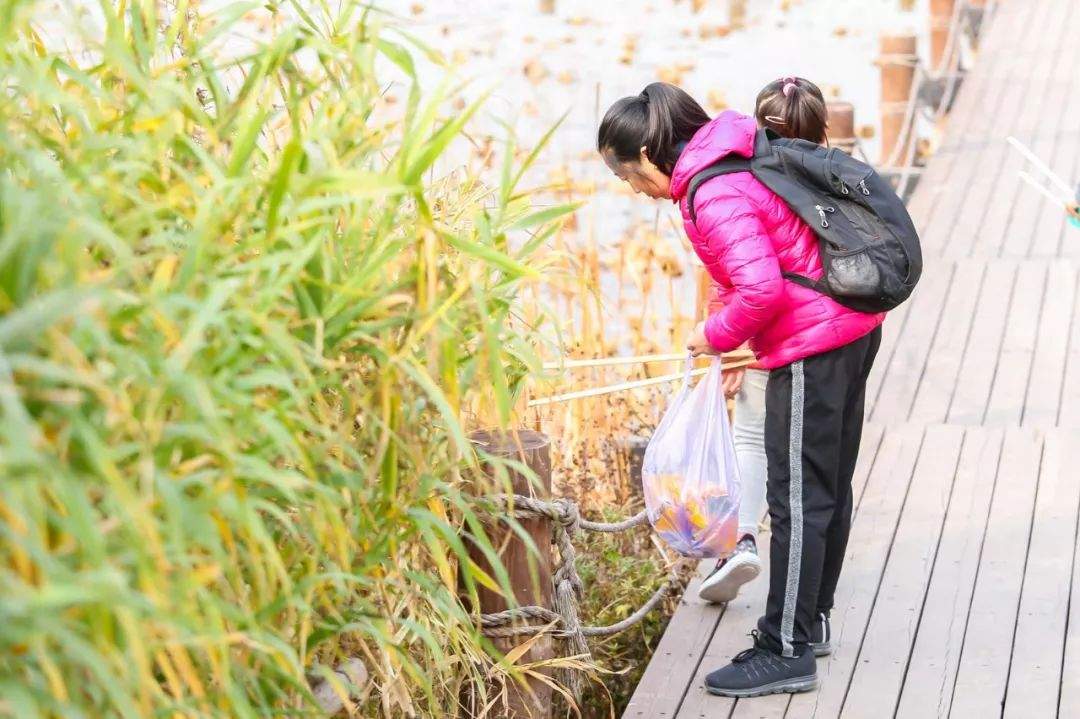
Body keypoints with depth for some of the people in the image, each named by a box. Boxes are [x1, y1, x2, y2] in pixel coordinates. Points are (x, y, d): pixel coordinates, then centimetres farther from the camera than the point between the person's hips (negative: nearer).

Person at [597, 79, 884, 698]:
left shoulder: (714, 196, -19)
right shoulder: (740, 160, 12)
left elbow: (761, 288, -29)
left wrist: (718, 337, -10)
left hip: (812, 350, -10)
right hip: (852, 328, 10)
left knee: (798, 501, -4)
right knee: (829, 487, 19)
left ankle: (787, 652, 3)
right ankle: (810, 617, 33)